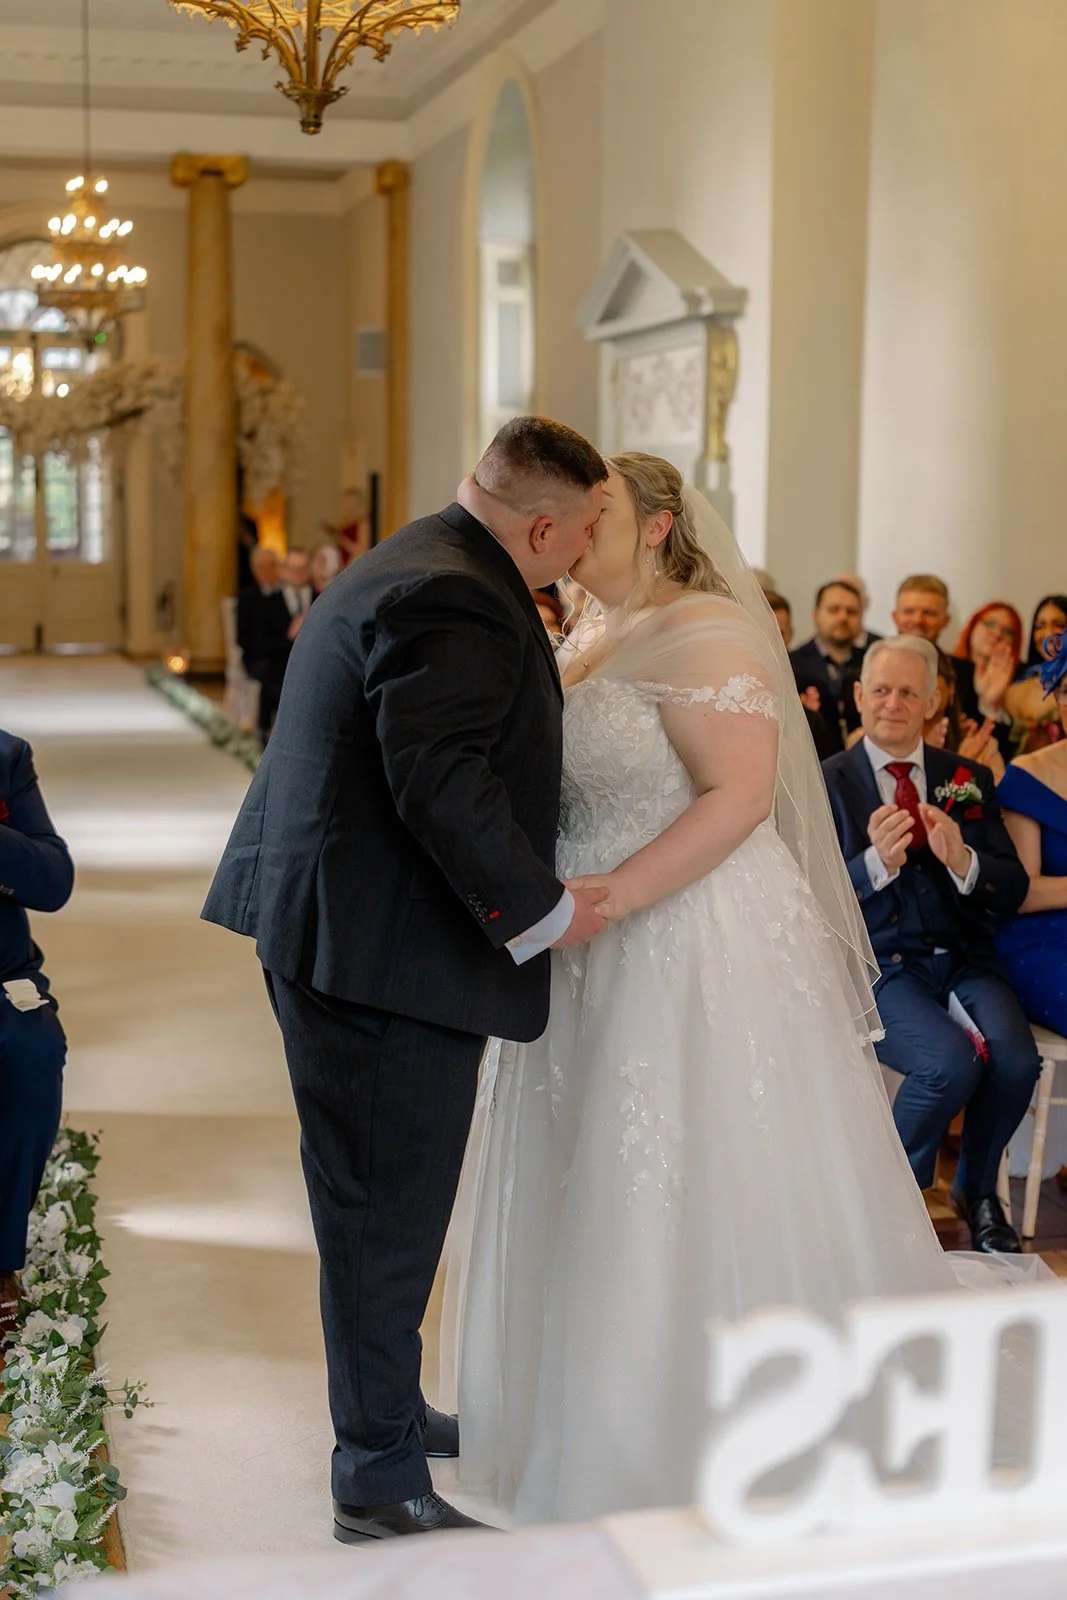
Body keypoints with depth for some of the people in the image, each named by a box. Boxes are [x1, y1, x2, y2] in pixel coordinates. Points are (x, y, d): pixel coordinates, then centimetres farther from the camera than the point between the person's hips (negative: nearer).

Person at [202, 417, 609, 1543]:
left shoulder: (408, 568, 16)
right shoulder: (456, 602, -20)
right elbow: (437, 777, -28)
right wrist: (541, 907, -20)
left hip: (330, 933, 11)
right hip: (387, 954, -11)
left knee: (378, 1204, 23)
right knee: (388, 1209, 0)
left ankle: (386, 1408, 40)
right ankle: (381, 1478, 13)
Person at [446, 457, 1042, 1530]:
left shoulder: (706, 633, -13)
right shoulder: (599, 646, 15)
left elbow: (740, 794, -21)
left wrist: (616, 897, -27)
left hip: (696, 949, -9)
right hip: (603, 959, 9)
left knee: (692, 1192, 0)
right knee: (598, 1189, 15)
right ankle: (593, 1411, 31)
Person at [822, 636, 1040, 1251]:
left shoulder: (969, 779, 11)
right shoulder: (827, 782, 1)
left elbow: (1014, 889, 5)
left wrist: (964, 861, -17)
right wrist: (876, 862, -24)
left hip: (964, 961, 3)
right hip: (879, 967, -3)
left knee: (1016, 1057, -24)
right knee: (952, 1062, -29)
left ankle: (978, 1189, 7)